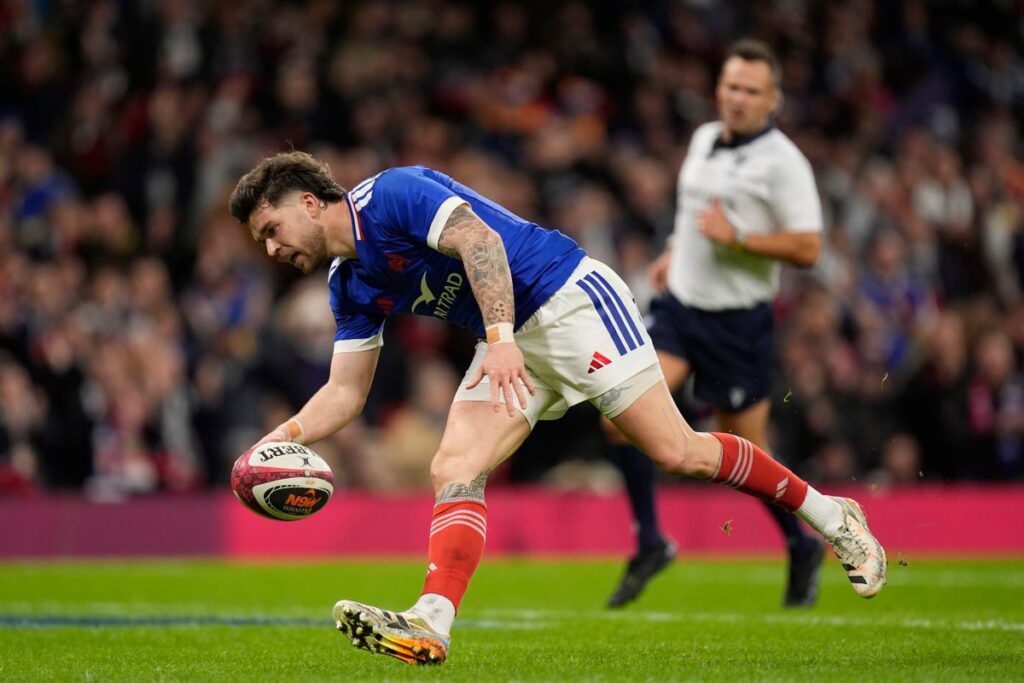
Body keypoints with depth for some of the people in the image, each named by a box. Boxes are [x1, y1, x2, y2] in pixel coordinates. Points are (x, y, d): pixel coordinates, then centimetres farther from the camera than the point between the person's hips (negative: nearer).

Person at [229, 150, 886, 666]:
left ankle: (830, 514, 0)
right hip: (511, 345, 9)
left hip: (570, 297, -8)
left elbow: (478, 238, -25)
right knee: (454, 472, -12)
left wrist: (500, 336, -34)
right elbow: (345, 391, 14)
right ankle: (431, 624, -25)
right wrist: (285, 436, -3)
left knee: (676, 452, -14)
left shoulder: (390, 193, -13)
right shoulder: (351, 288, 12)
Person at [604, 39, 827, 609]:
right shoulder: (704, 139, 9)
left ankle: (802, 549, 29)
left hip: (739, 321, -6)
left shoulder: (783, 161, -12)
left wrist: (737, 237, -24)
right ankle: (650, 544, -2)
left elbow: (808, 248, -17)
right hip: (680, 305, 6)